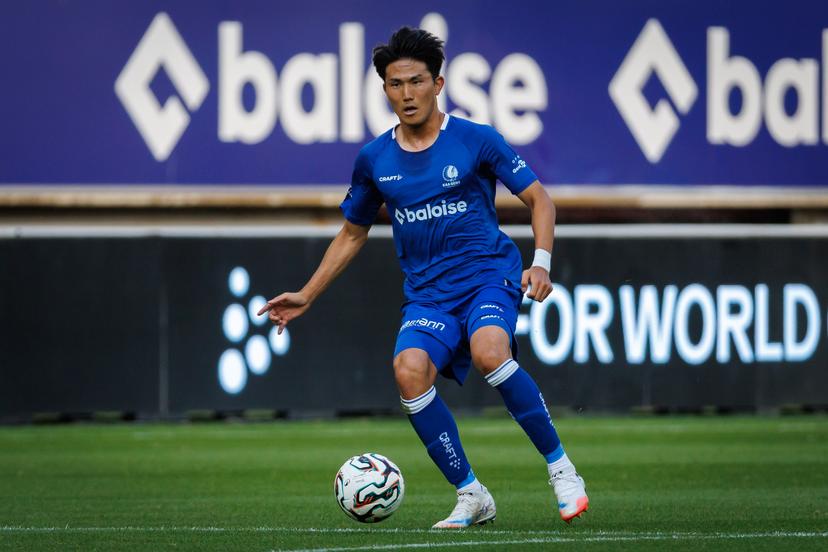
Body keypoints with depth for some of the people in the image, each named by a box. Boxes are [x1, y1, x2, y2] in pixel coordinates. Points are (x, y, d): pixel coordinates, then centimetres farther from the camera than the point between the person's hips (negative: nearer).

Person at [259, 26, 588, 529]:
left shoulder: (476, 140, -3)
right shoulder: (374, 159, 7)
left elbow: (538, 197, 3)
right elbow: (353, 233, 22)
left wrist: (541, 262, -13)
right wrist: (307, 296, 18)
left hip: (489, 275, -3)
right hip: (427, 293, 3)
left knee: (488, 352, -35)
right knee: (410, 370, -26)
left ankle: (560, 467, -17)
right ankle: (471, 496, -12)